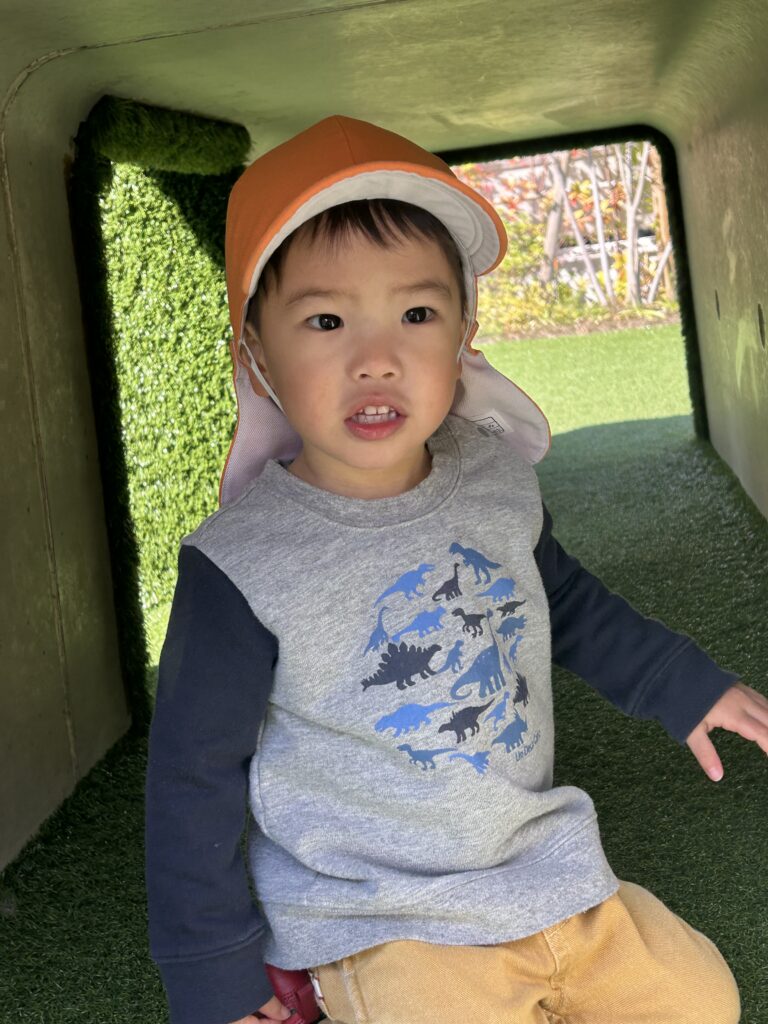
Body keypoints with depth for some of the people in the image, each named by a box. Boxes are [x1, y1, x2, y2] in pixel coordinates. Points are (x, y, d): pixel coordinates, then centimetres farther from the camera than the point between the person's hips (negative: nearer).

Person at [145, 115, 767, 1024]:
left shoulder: (496, 483, -6)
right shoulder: (244, 568, -21)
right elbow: (194, 773, -11)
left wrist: (683, 683, 16)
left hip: (546, 873, 5)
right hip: (383, 932, -5)